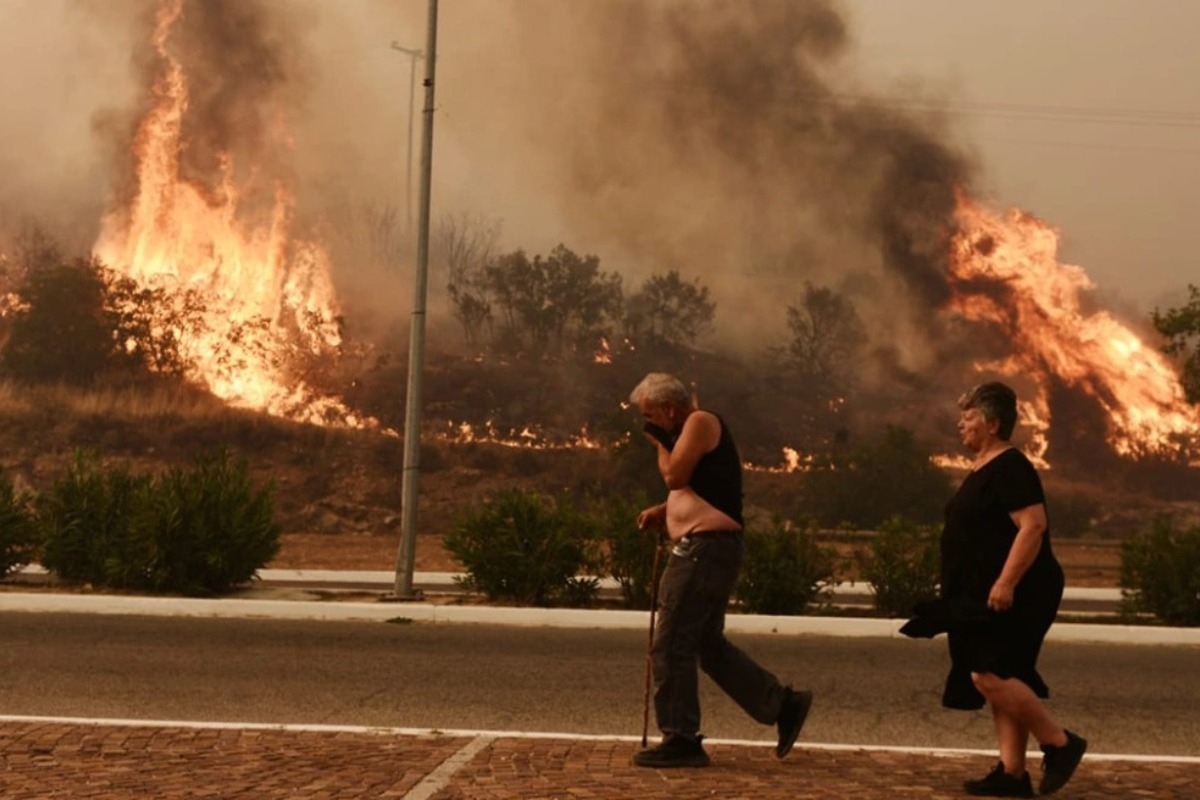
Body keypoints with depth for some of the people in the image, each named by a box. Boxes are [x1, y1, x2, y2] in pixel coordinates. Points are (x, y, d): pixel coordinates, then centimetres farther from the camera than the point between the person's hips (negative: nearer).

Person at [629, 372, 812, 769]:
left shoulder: (701, 422, -8)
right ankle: (783, 704, 18)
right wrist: (662, 512, 11)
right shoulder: (698, 431, 22)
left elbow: (675, 475, -17)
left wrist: (660, 444, 0)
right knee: (709, 644, 16)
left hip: (704, 548, -11)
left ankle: (681, 740, -1)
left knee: (670, 646, -6)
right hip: (713, 550, 11)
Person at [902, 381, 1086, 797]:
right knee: (1001, 683, 9)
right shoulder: (982, 470, 17)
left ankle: (1060, 743, -4)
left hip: (1011, 597, -10)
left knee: (991, 677, -16)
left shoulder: (1010, 469, -14)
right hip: (987, 600, 10)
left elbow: (1033, 526, -24)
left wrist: (1006, 582, -29)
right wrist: (957, 598, 25)